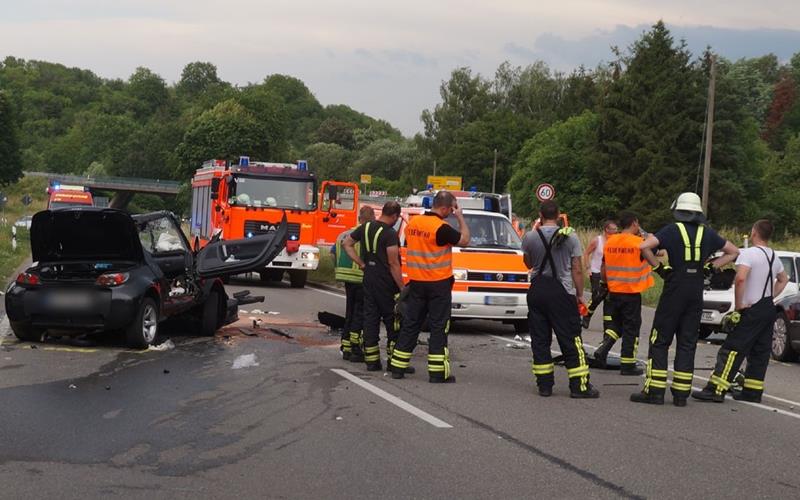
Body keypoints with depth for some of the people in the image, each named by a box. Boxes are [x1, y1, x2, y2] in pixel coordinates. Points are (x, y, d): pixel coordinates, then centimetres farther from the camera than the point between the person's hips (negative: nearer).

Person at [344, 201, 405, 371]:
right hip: (385, 281, -6)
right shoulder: (390, 234, -16)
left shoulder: (365, 228, 6)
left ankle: (372, 360, 9)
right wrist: (402, 288, -13)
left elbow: (347, 244, 15)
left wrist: (362, 264, 12)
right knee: (392, 320, 2)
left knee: (370, 317, 8)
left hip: (368, 279, 6)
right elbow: (394, 264, -18)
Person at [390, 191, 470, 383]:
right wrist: (460, 218, 0)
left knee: (410, 324, 12)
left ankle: (398, 367, 15)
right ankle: (437, 372, 1)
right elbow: (464, 240, -9)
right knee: (438, 327, 0)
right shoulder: (441, 228, -19)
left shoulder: (413, 222, 4)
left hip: (416, 282, 6)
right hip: (438, 284, -6)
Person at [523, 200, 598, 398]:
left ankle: (544, 384, 8)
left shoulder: (530, 237, -1)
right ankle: (579, 385, 0)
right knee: (571, 340, 1)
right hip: (562, 292, -2)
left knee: (540, 339, 9)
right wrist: (580, 294, 7)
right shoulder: (570, 237, -5)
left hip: (537, 291, 2)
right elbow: (577, 270, -4)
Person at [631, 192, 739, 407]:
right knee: (687, 344, 8)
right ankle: (681, 393, 7)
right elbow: (733, 251, 20)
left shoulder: (672, 230, -5)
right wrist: (711, 267, 14)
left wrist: (657, 266, -5)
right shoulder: (707, 233, 8)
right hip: (696, 294, 4)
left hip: (674, 292, -4)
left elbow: (644, 246, -17)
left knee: (660, 341, 1)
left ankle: (654, 391, -3)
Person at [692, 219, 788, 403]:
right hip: (769, 309, 8)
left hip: (752, 310, -8)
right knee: (760, 352, 11)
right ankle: (752, 392, 14)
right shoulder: (774, 257, 13)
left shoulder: (749, 253, -14)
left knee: (732, 350, -9)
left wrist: (739, 305, -19)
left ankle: (716, 389, -13)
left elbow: (740, 278, -28)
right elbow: (783, 279, 29)